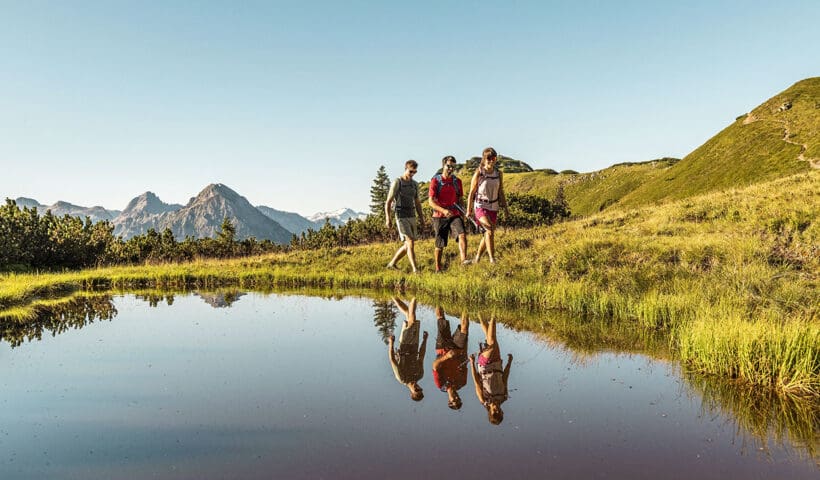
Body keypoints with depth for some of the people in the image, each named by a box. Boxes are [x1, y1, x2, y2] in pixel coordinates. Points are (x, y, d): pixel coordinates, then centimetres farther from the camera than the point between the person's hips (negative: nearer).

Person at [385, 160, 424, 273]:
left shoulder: (415, 184, 13)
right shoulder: (397, 182, -6)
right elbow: (388, 202, -8)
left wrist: (421, 218, 16)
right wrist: (387, 219, -16)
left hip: (412, 217, 7)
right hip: (401, 217, -7)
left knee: (408, 245, 9)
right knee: (410, 243, -15)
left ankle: (392, 264, 25)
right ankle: (415, 270, -16)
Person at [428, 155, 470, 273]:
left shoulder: (457, 181, 8)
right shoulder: (435, 181, -5)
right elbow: (431, 201, -12)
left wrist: (462, 215, 14)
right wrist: (444, 210, -27)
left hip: (455, 215, 3)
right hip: (439, 216, -2)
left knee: (462, 234, -24)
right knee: (440, 244, 6)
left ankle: (463, 259, -36)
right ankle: (438, 268, 21)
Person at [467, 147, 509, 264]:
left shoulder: (498, 173, 3)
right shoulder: (478, 173, -10)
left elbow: (501, 192, 12)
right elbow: (472, 193, -5)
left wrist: (505, 207, 7)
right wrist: (469, 210, -4)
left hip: (493, 207, 5)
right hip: (480, 206, -5)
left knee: (488, 234, 9)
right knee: (490, 229, -24)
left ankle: (477, 258, 25)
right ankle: (492, 258, -21)